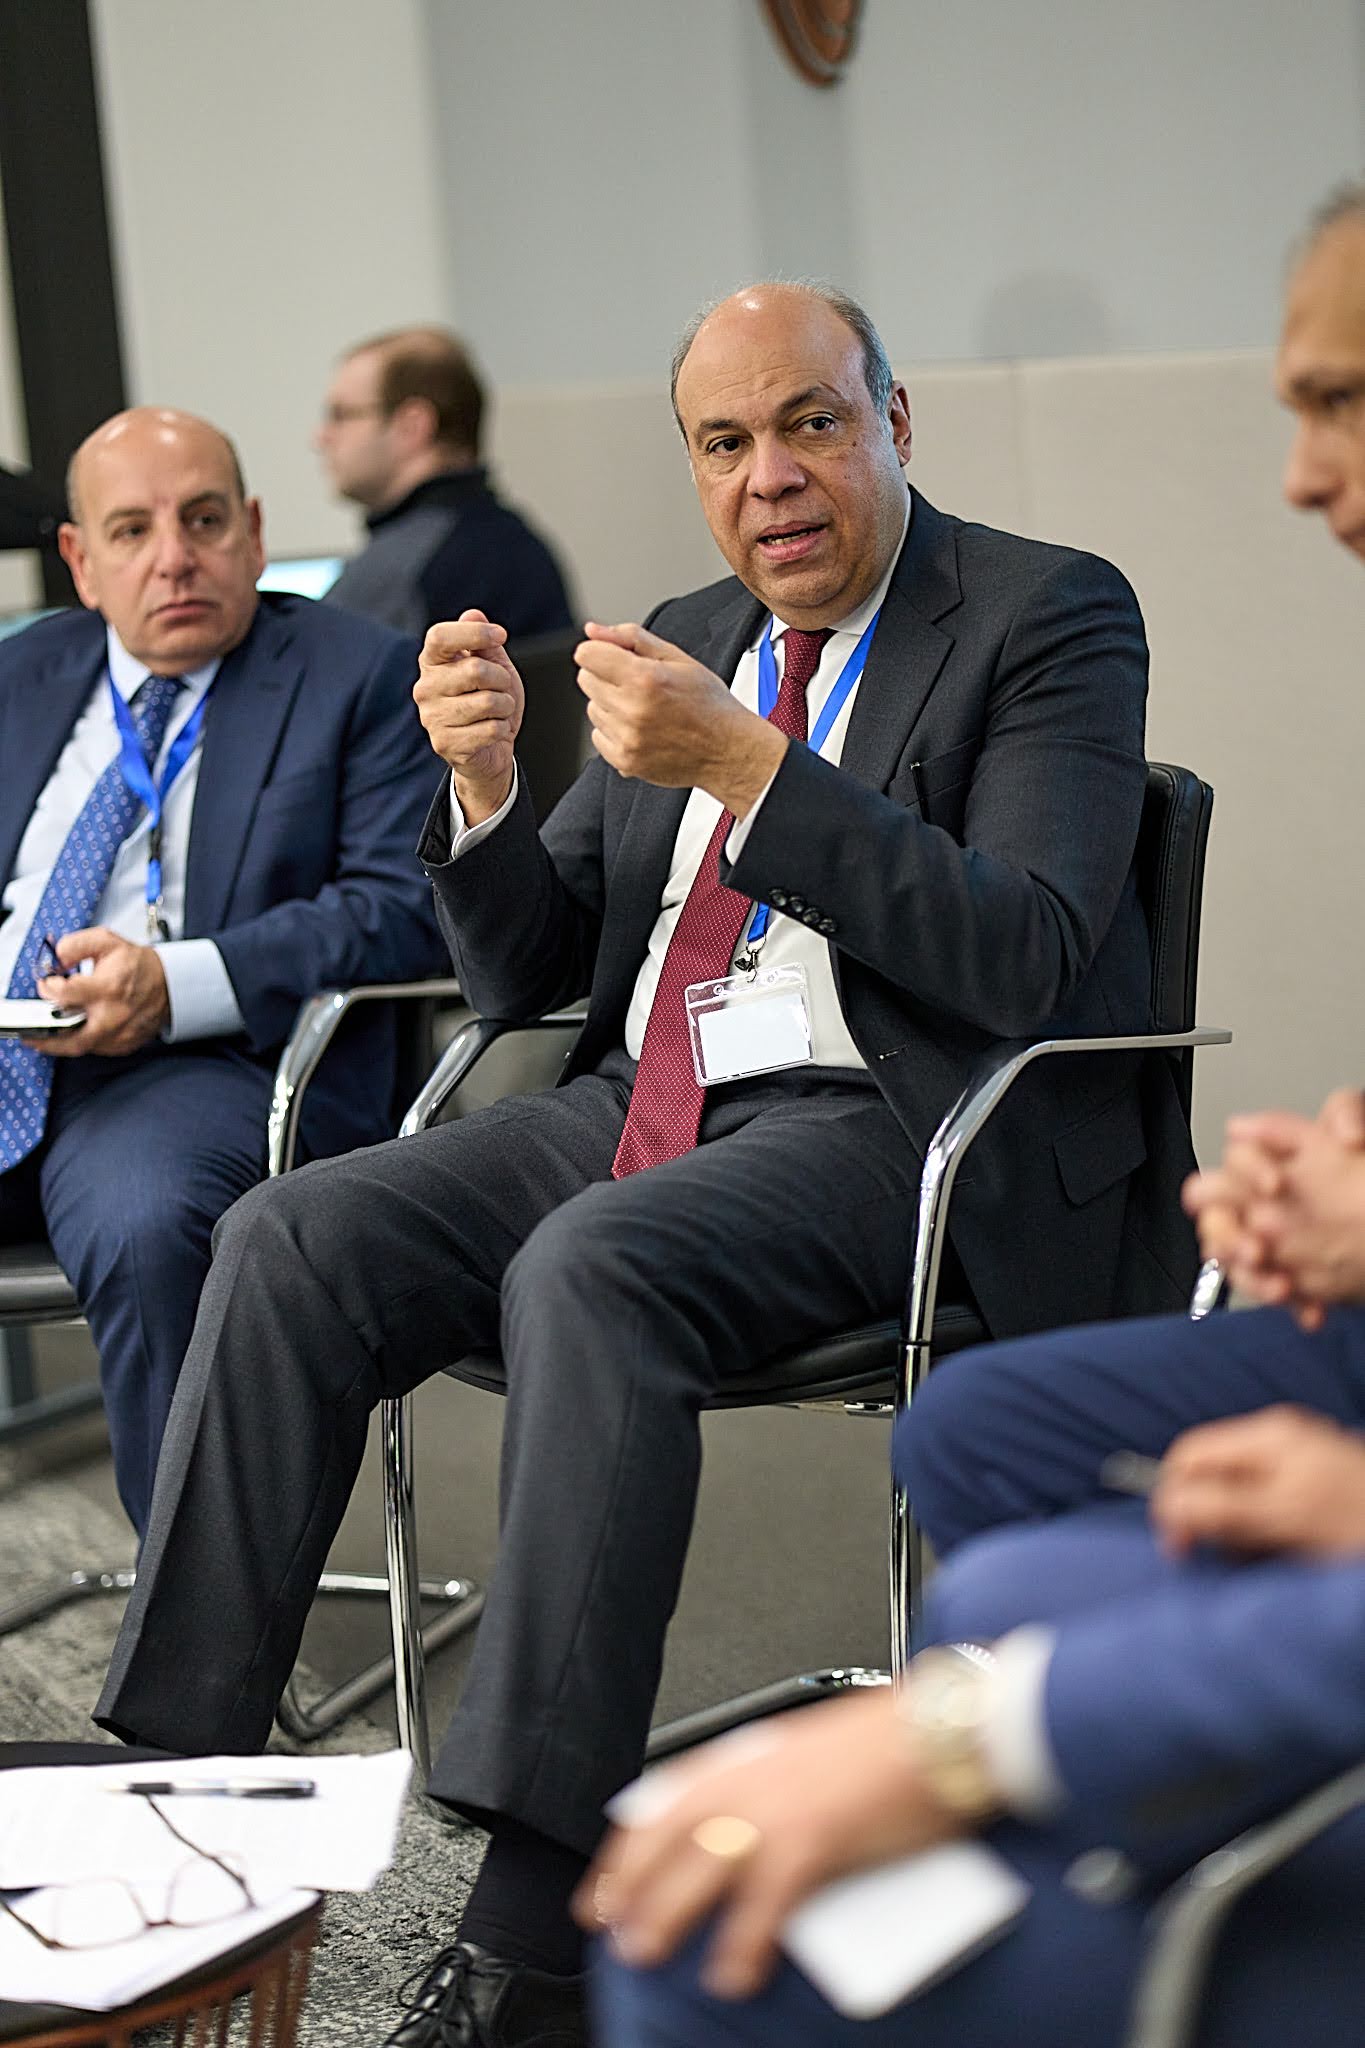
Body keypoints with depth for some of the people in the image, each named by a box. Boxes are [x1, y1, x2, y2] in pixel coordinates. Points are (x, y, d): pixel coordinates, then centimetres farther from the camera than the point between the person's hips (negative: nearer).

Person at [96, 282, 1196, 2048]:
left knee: (589, 1273, -35)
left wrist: (747, 770, -23)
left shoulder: (1048, 620, -2)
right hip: (645, 1105, 7)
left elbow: (1021, 957, -16)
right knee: (292, 1244, -16)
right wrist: (485, 782, -4)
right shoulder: (686, 643, 18)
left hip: (890, 1128, -6)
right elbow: (521, 970, 17)